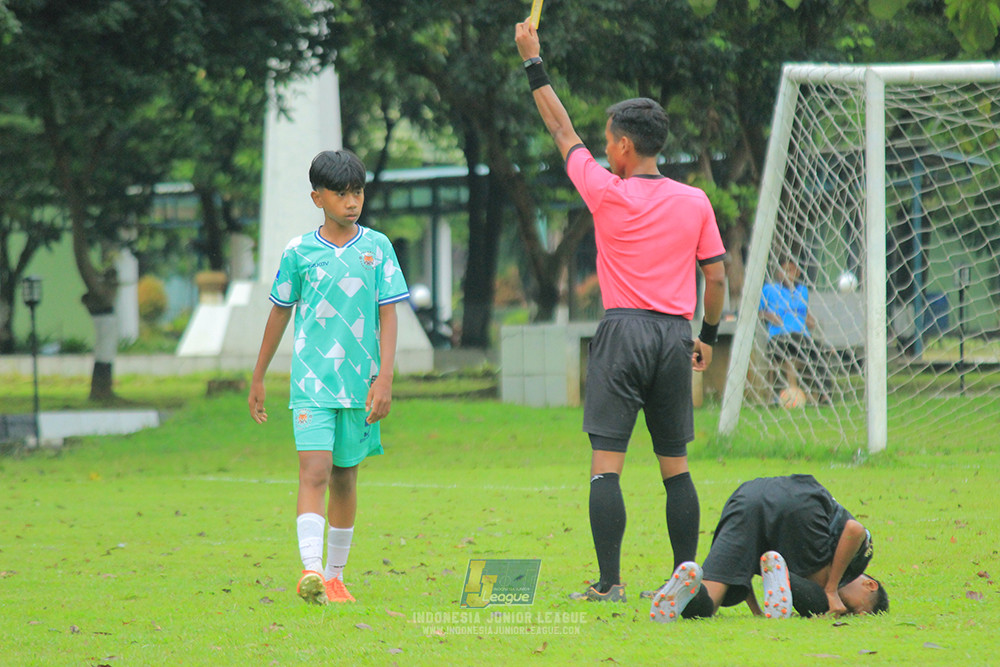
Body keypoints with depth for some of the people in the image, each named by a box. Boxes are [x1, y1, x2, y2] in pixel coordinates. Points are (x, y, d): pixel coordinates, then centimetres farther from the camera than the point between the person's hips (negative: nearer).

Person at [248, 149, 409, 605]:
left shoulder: (377, 247, 4)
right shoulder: (299, 252, 2)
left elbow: (388, 315, 2)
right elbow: (280, 313, 13)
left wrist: (384, 378, -9)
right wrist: (258, 378, 17)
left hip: (359, 382, 2)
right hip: (312, 382, -2)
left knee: (346, 478, 10)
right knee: (314, 471, -16)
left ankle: (335, 576, 21)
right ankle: (311, 571, -26)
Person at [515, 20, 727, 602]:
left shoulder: (607, 192, -4)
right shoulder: (695, 202, 5)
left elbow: (563, 132, 8)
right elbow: (717, 276, 7)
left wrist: (534, 64, 19)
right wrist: (708, 336, 20)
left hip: (624, 332, -4)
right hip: (676, 334, 4)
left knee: (606, 465, -4)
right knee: (676, 466, 10)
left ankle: (610, 582, -10)